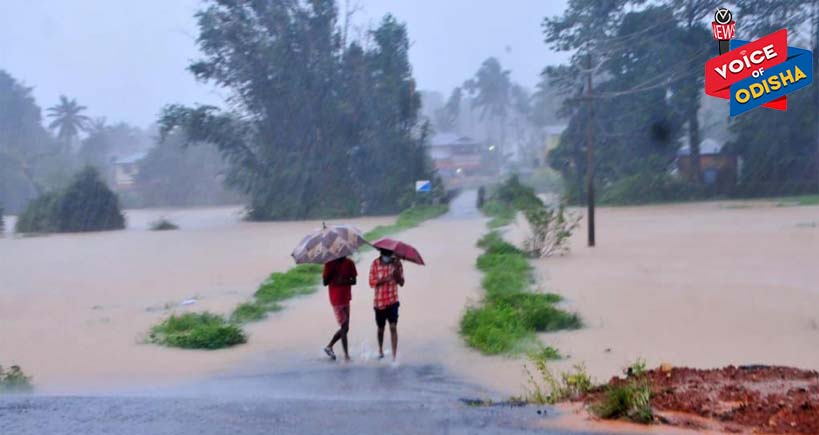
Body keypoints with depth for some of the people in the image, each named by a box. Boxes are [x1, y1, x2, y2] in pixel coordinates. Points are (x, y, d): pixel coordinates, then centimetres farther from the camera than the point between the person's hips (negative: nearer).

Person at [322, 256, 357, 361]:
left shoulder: (349, 263, 4)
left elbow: (353, 281, 1)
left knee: (344, 328, 10)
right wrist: (332, 273, -22)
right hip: (336, 300, -5)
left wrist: (345, 281, -18)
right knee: (345, 327, -6)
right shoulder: (329, 264, -6)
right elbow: (325, 282, -6)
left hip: (346, 299, 5)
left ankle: (329, 347, 28)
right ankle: (346, 355, 1)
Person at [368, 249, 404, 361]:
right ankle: (380, 351, 38)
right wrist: (384, 279, -23)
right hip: (379, 301, 1)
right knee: (381, 328, 15)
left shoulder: (396, 263, -3)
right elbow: (372, 283, -7)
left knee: (393, 327, -12)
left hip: (393, 301, -1)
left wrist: (396, 271, -22)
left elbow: (401, 283, -5)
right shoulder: (375, 263, -5)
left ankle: (394, 355, -12)